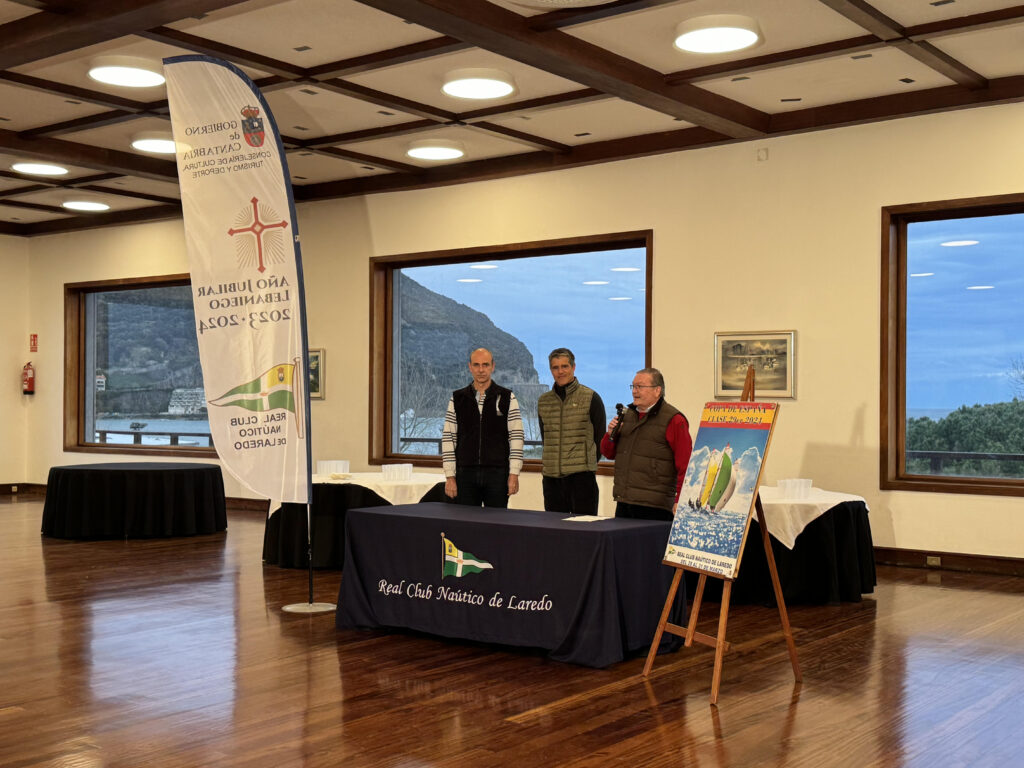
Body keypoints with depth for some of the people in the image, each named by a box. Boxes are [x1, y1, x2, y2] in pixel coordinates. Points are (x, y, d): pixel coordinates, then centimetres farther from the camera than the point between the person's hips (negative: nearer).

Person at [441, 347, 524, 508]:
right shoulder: (457, 399, 7)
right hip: (465, 474, 1)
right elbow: (448, 438, 5)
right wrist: (450, 476, -2)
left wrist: (514, 474, -7)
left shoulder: (507, 398, 4)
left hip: (497, 474, -1)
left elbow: (516, 436, 0)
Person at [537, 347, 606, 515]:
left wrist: (588, 463, 6)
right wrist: (547, 462, 12)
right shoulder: (543, 401, 12)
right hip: (551, 476, 4)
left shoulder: (591, 398, 0)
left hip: (582, 476, -4)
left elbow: (600, 437, 5)